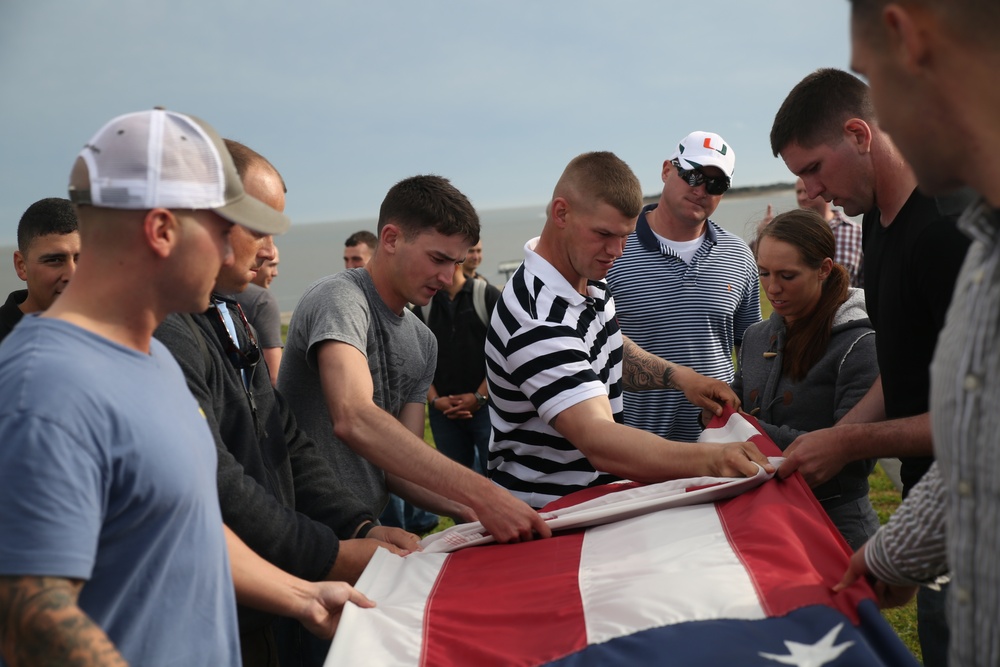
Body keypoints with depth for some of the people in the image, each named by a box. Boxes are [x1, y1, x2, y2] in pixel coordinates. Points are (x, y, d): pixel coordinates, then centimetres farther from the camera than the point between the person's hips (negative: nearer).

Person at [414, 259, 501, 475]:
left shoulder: (488, 296, 0)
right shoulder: (423, 306, 11)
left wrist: (480, 396, -10)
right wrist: (434, 399, -3)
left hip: (485, 406, -3)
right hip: (442, 411, 4)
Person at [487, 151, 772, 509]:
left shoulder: (588, 280, 5)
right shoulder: (538, 322, -26)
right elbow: (599, 443, -37)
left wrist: (679, 376, 6)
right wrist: (710, 459, -49)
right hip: (543, 518, -8)